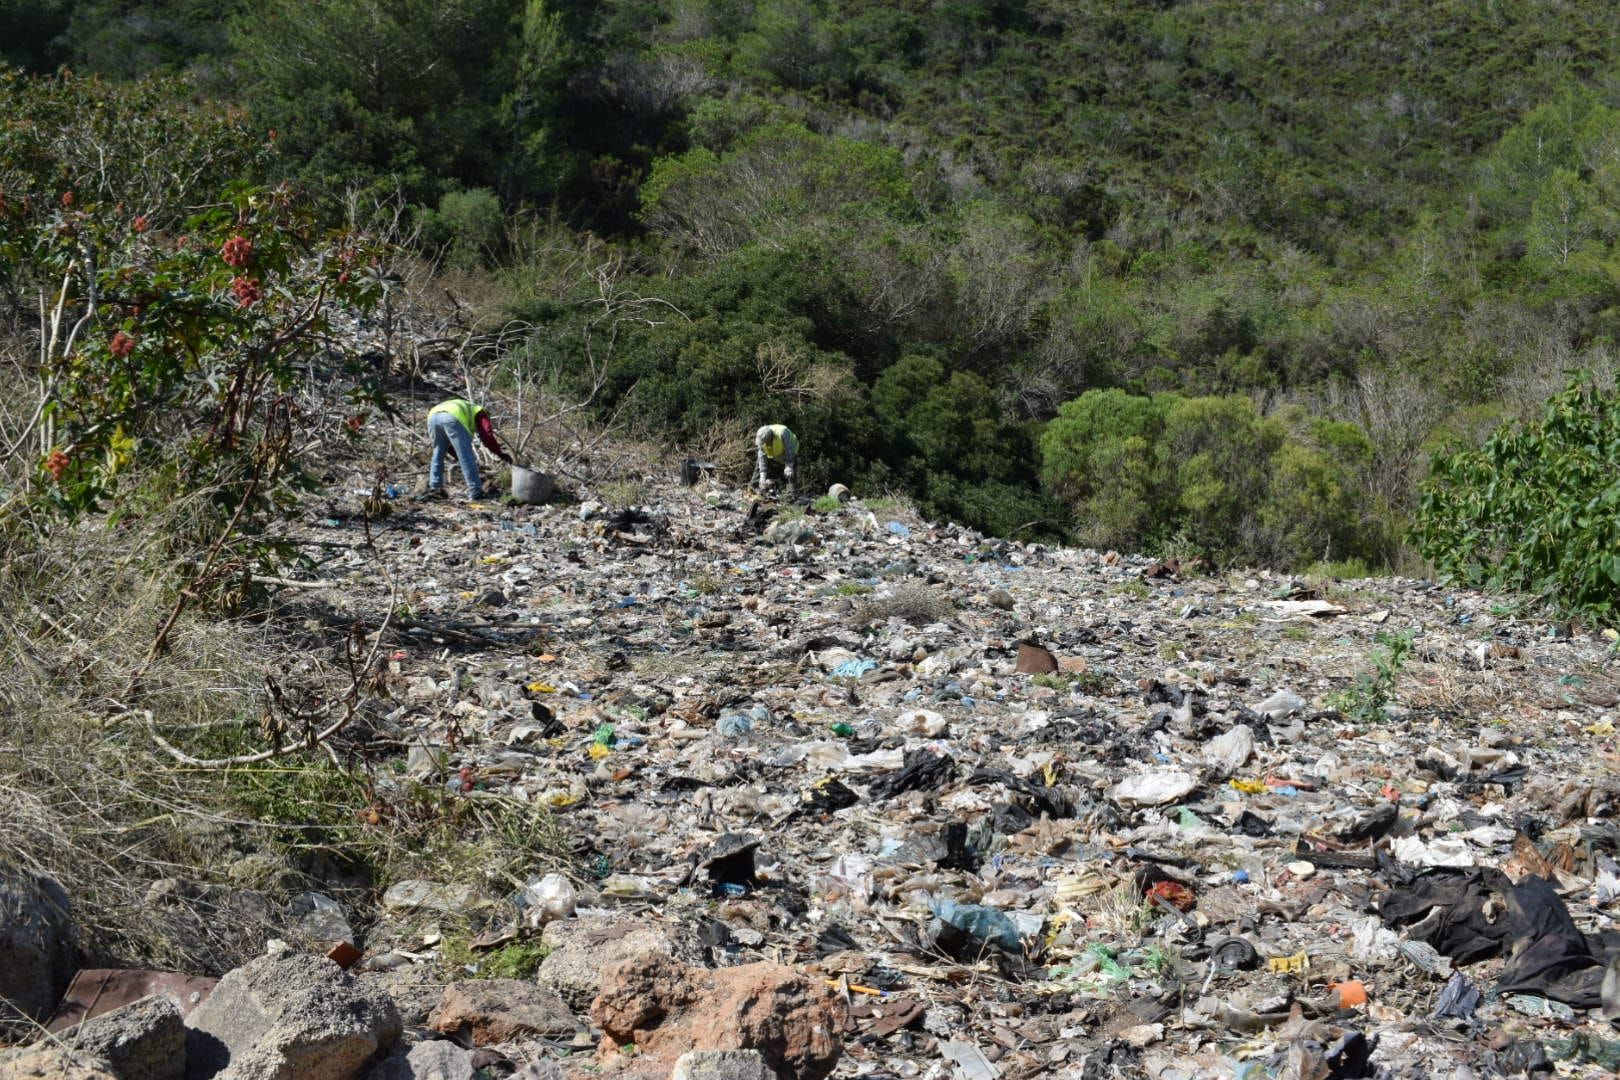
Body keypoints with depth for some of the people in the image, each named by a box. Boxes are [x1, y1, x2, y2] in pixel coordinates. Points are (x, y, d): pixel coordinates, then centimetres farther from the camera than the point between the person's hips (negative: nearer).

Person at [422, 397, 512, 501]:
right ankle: (475, 493, 3)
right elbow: (486, 435, 12)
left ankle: (434, 488, 23)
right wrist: (500, 453, 18)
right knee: (466, 458, 1)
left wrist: (457, 456, 41)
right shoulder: (480, 413, 30)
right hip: (452, 418, -6)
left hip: (433, 416, 6)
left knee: (438, 454, 24)